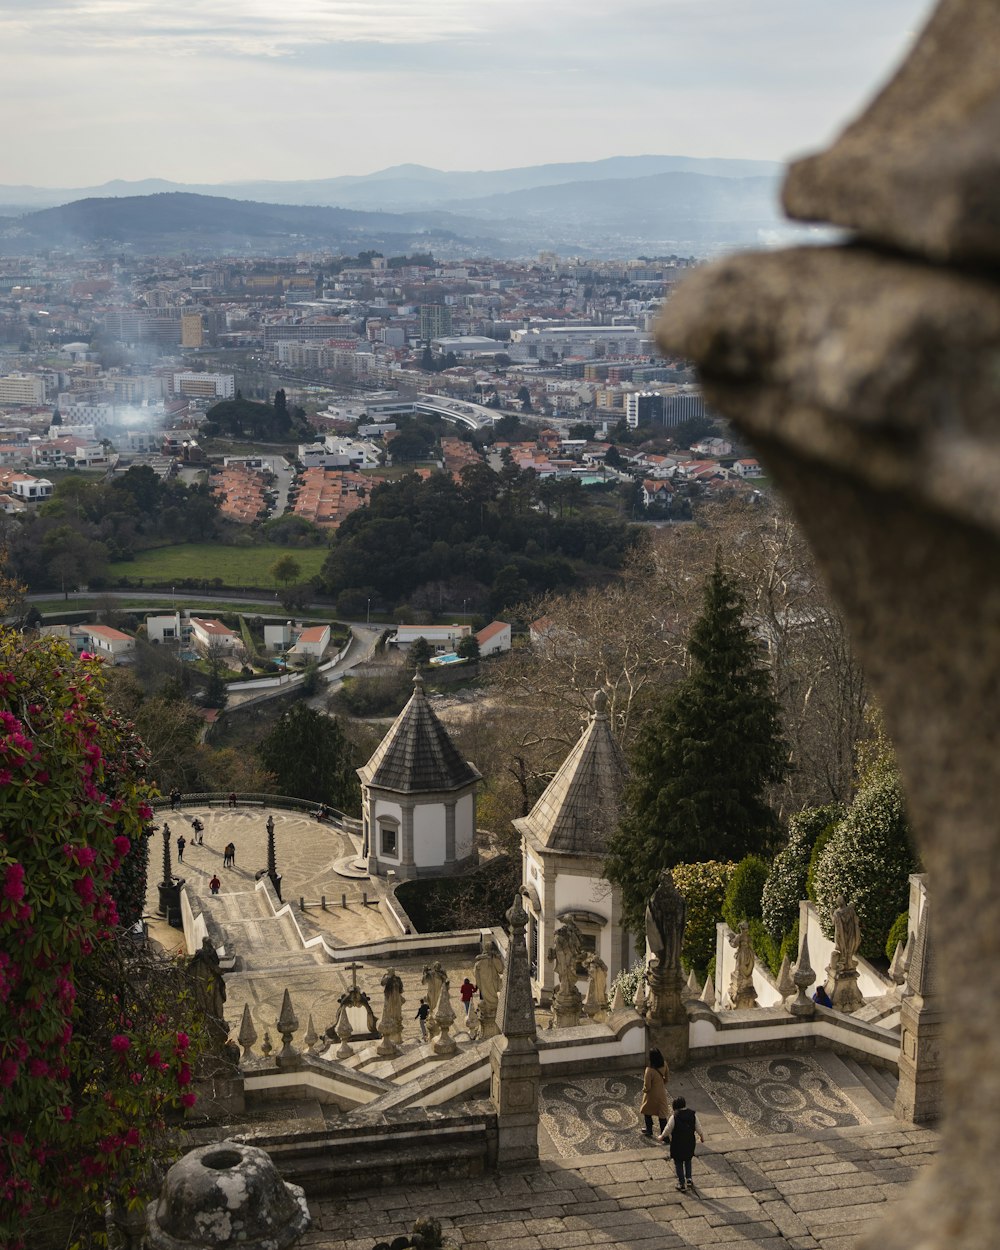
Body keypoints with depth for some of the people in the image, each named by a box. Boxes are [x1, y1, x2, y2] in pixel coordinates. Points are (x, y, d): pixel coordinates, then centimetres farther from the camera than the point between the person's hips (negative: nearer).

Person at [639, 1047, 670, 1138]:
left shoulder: (650, 1070, -35)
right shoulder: (664, 1064, -17)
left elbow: (647, 1087, -26)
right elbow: (667, 1076, 3)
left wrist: (644, 1089, -3)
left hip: (652, 1095, -4)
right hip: (662, 1093, 4)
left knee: (647, 1111, 24)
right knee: (662, 1114, 17)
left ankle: (649, 1130, 41)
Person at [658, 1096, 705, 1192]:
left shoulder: (674, 1117, -21)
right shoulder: (692, 1115, -9)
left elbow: (668, 1130, -11)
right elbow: (698, 1128, 2)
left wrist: (662, 1137, 10)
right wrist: (702, 1136, 23)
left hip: (677, 1144, -4)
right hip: (690, 1143, 4)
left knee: (678, 1163, 12)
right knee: (688, 1161, 26)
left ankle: (682, 1184, 16)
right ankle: (688, 1179, 20)